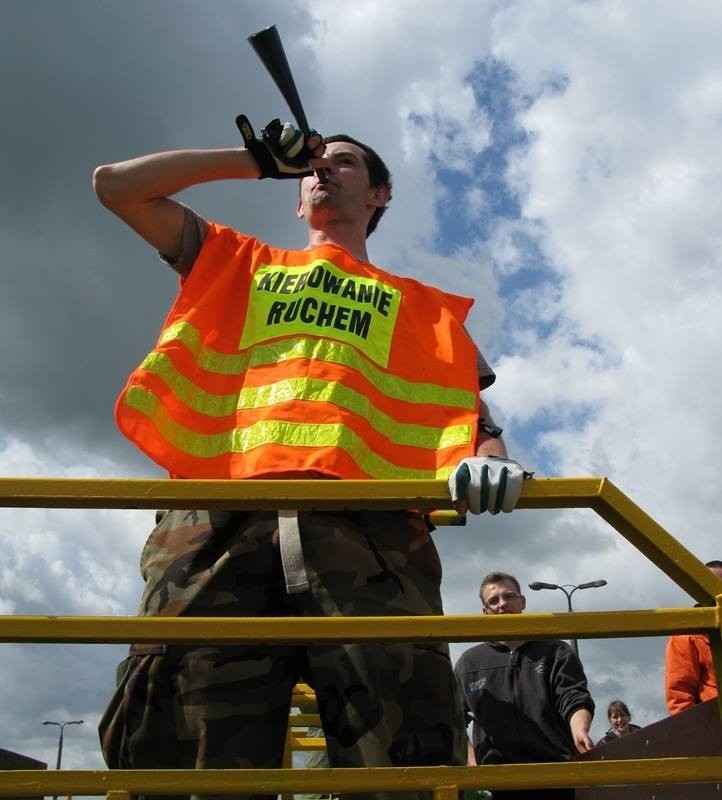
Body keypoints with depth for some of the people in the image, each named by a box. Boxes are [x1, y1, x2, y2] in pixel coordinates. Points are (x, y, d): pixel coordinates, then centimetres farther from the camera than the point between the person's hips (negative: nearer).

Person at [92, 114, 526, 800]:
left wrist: (488, 455, -8)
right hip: (220, 516, 1)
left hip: (364, 522, 0)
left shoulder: (419, 304, 32)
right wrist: (259, 160, 33)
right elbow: (115, 184, 32)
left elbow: (468, 403, 18)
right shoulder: (238, 265, 35)